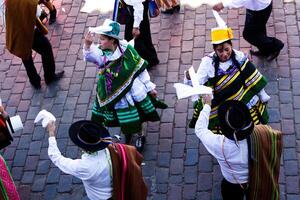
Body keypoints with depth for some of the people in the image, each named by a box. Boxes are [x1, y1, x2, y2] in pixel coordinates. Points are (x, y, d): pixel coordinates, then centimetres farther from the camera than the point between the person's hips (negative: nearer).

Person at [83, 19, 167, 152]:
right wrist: (87, 45, -62)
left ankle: (140, 136, 45)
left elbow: (140, 69, -9)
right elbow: (89, 55, -40)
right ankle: (127, 134, 49)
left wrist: (150, 87, -3)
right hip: (112, 94, 2)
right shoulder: (100, 53, -17)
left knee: (136, 119, 15)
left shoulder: (126, 50, -20)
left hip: (132, 91, -1)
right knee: (123, 120, 18)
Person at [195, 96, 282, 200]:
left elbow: (200, 129, -19)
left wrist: (207, 105, -7)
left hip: (233, 187, -1)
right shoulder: (263, 133, -35)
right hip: (258, 182, 1)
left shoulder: (220, 145, -38)